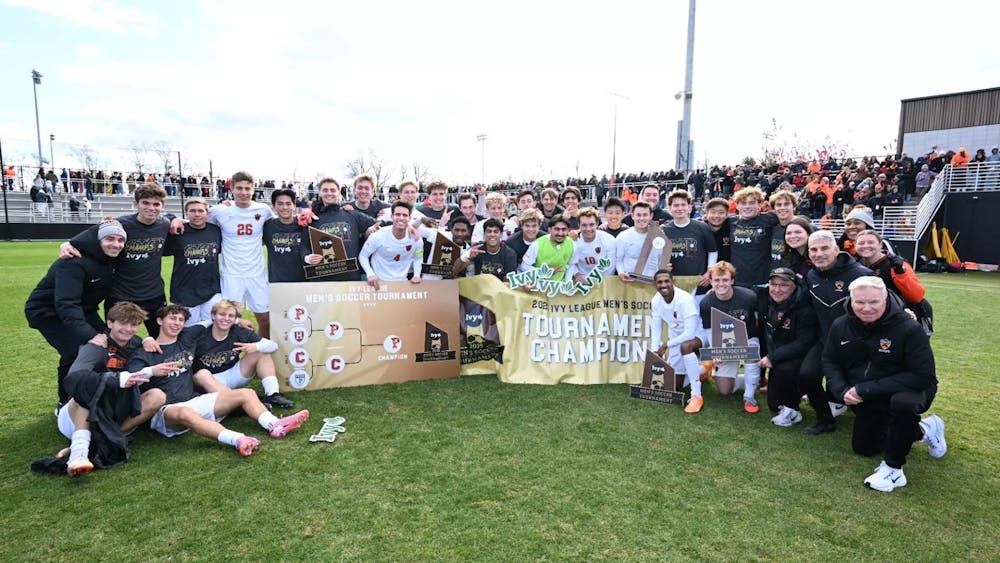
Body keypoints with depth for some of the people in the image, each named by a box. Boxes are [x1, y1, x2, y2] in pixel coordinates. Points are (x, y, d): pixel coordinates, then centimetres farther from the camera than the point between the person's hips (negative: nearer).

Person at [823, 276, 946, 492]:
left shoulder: (909, 328, -26)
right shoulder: (840, 326, -11)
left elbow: (923, 375, -29)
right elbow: (829, 362, -2)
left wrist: (867, 389, -31)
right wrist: (843, 391, -21)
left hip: (909, 389, -5)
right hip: (868, 401, 6)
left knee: (902, 402, -42)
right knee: (863, 448, 17)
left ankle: (893, 467, -20)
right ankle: (924, 430, 37)